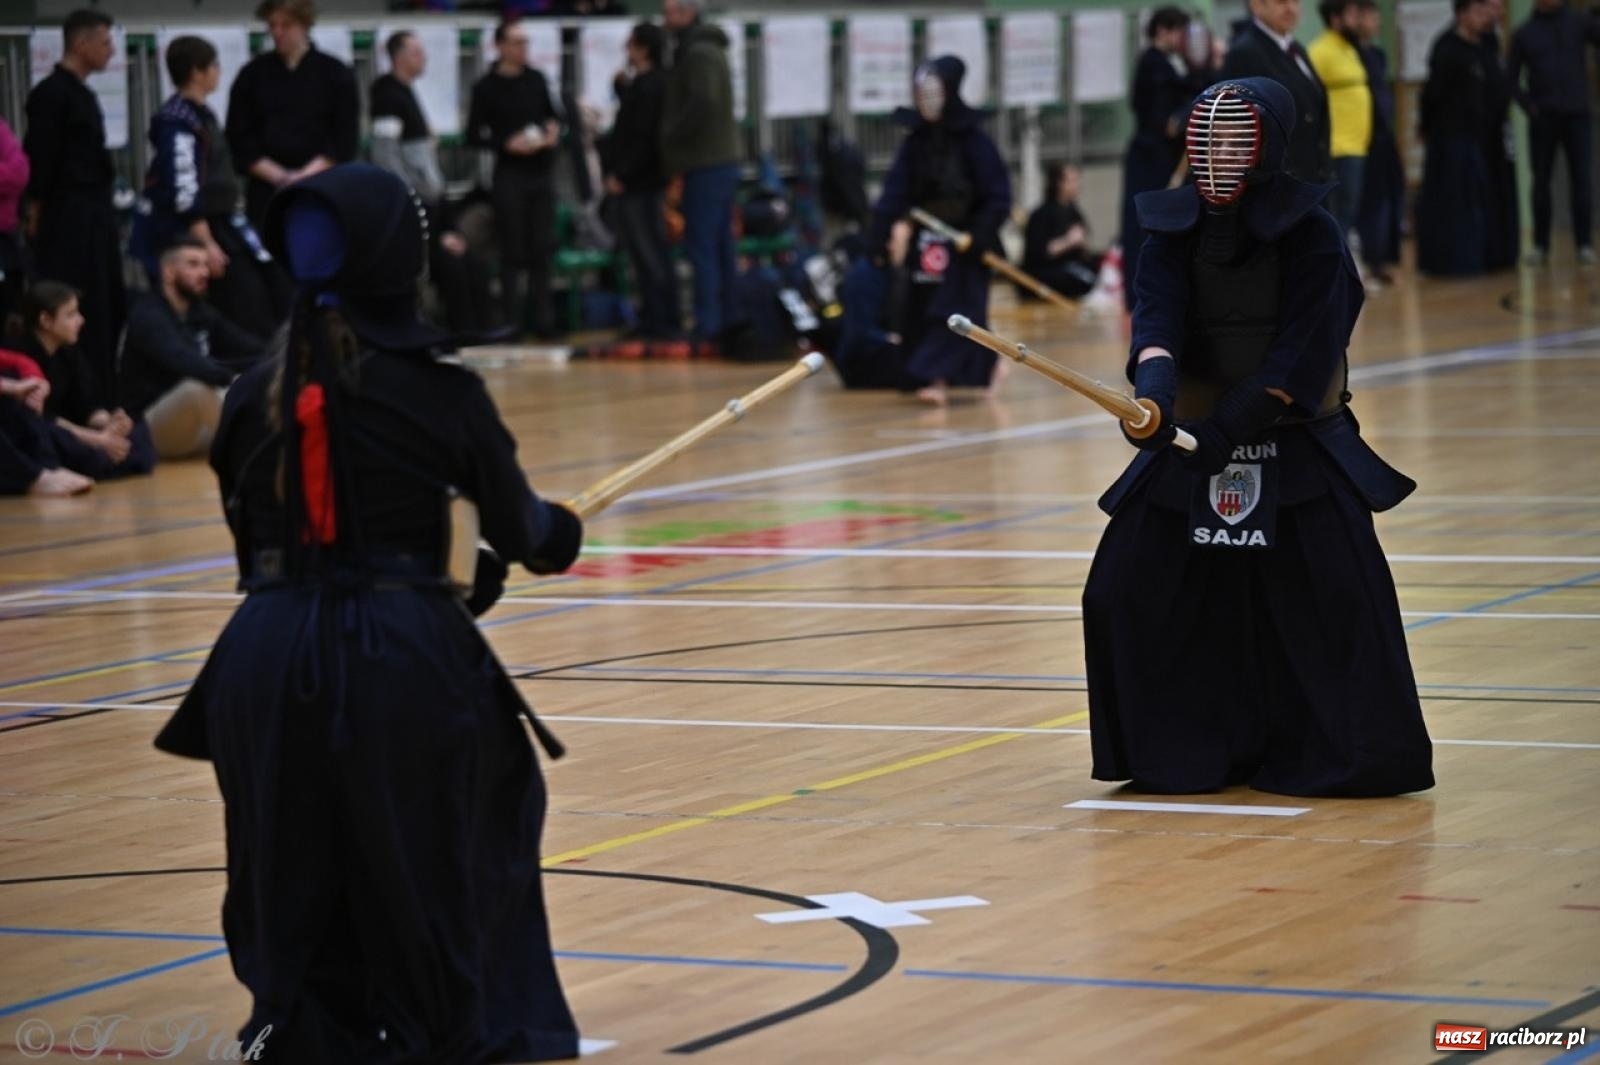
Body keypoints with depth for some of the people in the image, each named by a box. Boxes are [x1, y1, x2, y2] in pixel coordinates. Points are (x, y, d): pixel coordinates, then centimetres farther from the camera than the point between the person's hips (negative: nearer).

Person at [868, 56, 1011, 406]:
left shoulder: (973, 140, -11)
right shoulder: (914, 142, 3)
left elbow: (998, 195, -12)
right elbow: (895, 193, -3)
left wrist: (981, 234, -20)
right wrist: (879, 236, -11)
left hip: (964, 240, -6)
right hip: (926, 238, 6)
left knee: (955, 311, -11)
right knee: (922, 311, 6)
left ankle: (939, 379, -18)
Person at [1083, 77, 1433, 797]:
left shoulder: (1310, 233, -10)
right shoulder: (1173, 231, 0)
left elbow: (1301, 353, -16)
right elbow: (1156, 318, -14)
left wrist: (1227, 428, -24)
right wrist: (1153, 393, -35)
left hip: (1298, 447, -4)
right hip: (1193, 441, 4)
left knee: (1336, 602, -13)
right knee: (1125, 591, -2)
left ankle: (1339, 757, 2)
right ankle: (1176, 754, 12)